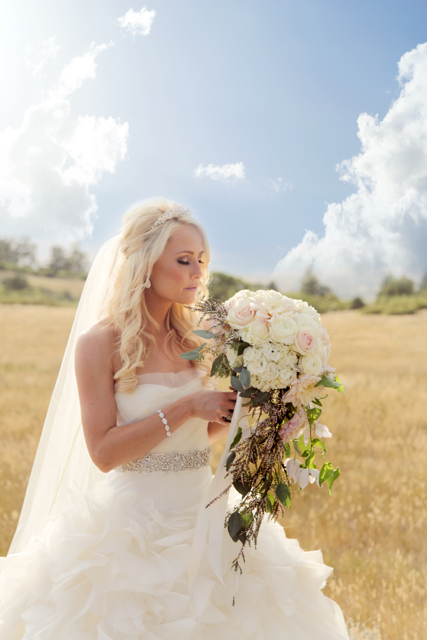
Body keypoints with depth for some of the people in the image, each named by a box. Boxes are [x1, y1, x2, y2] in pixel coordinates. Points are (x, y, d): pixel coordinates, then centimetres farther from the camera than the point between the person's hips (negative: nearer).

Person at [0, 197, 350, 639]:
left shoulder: (194, 340, 4)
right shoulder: (99, 344, -11)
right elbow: (103, 452, -17)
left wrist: (243, 406, -4)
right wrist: (186, 407, -20)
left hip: (203, 516, 5)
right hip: (132, 525, -5)